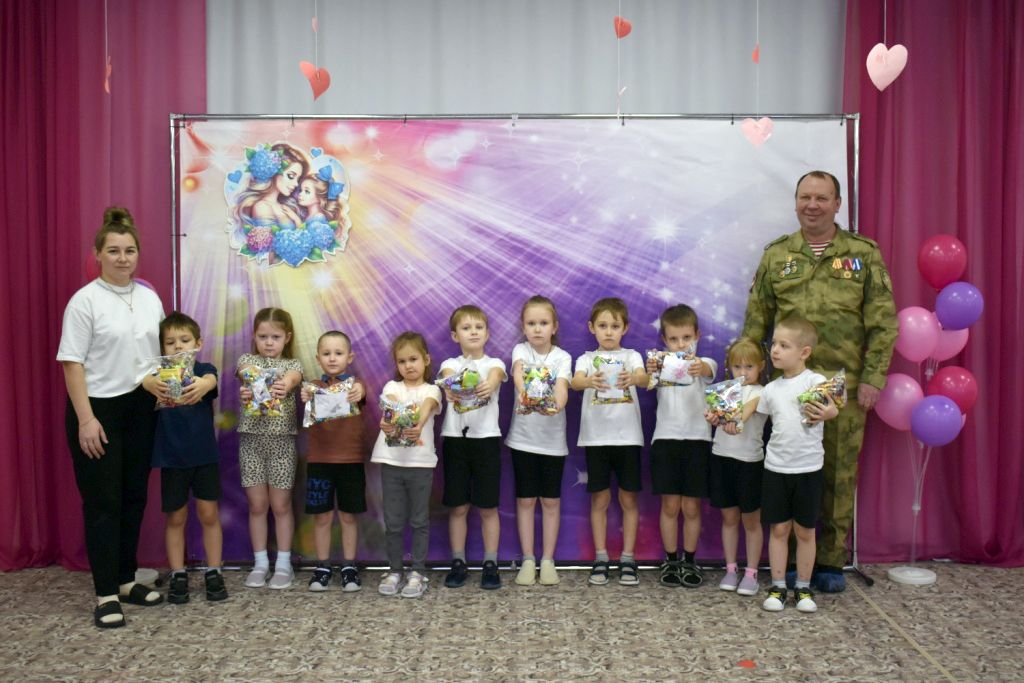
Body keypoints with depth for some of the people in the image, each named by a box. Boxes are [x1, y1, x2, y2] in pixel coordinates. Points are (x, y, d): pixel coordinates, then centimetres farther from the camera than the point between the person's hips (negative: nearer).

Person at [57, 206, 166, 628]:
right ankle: (106, 595, 5)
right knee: (102, 502, -2)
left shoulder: (150, 298, 8)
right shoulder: (85, 301, -9)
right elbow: (73, 364, -11)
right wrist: (86, 419, -15)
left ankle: (126, 580, 23)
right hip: (97, 408, -5)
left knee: (134, 498, 10)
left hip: (139, 408, 6)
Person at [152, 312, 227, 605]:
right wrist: (156, 388, -47)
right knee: (175, 518, 9)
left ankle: (213, 574, 16)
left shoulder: (204, 370, -3)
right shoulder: (161, 374, 0)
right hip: (171, 458, 1)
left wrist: (201, 385, -51)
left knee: (209, 514, 4)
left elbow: (210, 380, -26)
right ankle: (178, 577, 20)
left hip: (204, 456, 0)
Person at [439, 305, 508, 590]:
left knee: (488, 507, 3)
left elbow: (494, 378, -18)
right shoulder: (450, 364, 7)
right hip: (455, 438, 1)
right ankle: (458, 562, 17)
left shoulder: (494, 363, 6)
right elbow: (448, 378, -17)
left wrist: (489, 385, -43)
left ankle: (490, 564, 13)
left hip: (486, 438, -1)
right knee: (458, 507, 6)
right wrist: (451, 389, -42)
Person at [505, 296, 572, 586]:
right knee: (525, 499, 5)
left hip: (553, 439, 0)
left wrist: (556, 405, -42)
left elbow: (562, 386, -19)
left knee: (551, 500, 5)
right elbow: (518, 371, -23)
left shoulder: (562, 357, -1)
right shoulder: (521, 350, -1)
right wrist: (523, 392, -46)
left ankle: (548, 560, 16)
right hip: (523, 437, 0)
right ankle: (528, 560, 14)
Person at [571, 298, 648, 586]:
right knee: (599, 499, 4)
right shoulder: (587, 359, 8)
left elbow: (644, 378, -13)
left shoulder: (631, 356, 8)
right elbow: (575, 381, -13)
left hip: (628, 435, 0)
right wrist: (590, 381, -37)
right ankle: (600, 558, 13)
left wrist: (632, 378, -38)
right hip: (596, 435, 0)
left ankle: (627, 559, 12)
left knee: (629, 498, 3)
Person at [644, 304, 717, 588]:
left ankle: (689, 561, 20)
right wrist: (652, 372, -44)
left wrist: (699, 369, -48)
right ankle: (671, 561, 17)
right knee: (670, 505, 4)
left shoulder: (704, 363, 4)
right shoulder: (662, 363, 5)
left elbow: (709, 369, -22)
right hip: (666, 439, 0)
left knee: (691, 507, 5)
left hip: (697, 440, 0)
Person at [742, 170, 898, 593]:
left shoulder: (864, 253, 5)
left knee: (839, 474, 4)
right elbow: (756, 320, 10)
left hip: (845, 385, -1)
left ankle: (831, 562, 18)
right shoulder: (776, 255, 9)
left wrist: (873, 377, -5)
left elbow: (883, 321, 2)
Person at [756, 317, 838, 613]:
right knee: (779, 529, 8)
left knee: (805, 531, 8)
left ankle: (803, 587, 21)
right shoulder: (771, 389, 6)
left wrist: (828, 412, -42)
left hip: (808, 468, -3)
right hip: (776, 467, 3)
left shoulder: (815, 381, -7)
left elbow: (831, 406, -20)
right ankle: (777, 586, 18)